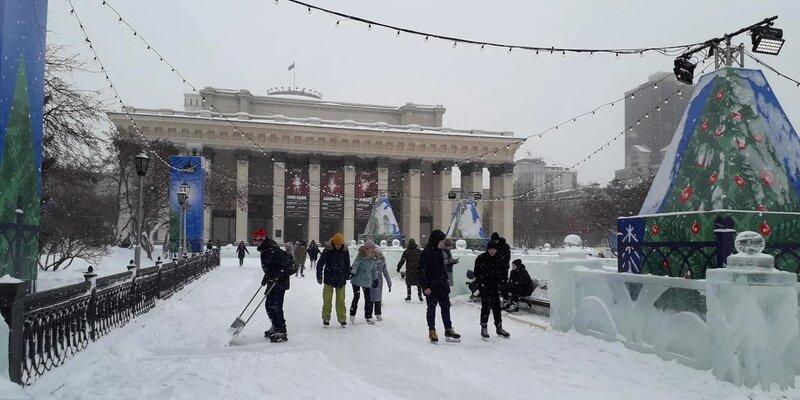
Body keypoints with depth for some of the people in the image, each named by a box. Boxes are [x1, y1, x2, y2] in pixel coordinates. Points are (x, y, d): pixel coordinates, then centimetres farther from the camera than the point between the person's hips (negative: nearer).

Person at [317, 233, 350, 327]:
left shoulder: (345, 251, 0)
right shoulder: (327, 251, -9)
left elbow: (347, 265, 13)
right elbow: (320, 264, -4)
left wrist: (347, 275, 13)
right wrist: (319, 277, -5)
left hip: (341, 280, 2)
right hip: (329, 279, -2)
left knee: (341, 300, 3)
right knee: (327, 299, 2)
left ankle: (342, 318, 11)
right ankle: (326, 318, 13)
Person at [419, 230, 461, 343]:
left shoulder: (440, 252, 11)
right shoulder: (426, 253, -15)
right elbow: (422, 271, -16)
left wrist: (446, 281, 19)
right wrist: (425, 286, -18)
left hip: (442, 286, 8)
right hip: (431, 287, -7)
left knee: (446, 306, 7)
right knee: (431, 308, 4)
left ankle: (448, 330, 14)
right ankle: (432, 331, 14)